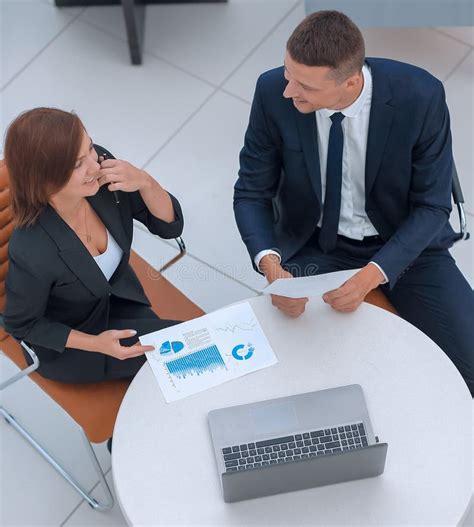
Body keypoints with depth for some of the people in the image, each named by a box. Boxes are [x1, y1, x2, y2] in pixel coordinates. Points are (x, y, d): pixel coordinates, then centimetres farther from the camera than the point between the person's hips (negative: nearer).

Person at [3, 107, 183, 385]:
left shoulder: (103, 170, -26)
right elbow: (22, 324, -17)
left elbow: (170, 226, -14)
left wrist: (145, 182, -33)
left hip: (120, 297, 5)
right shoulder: (32, 252, -38)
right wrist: (96, 344, -26)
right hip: (68, 342, -4)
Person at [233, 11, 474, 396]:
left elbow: (432, 206, -13)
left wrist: (371, 275, -28)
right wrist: (271, 265, -27)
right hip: (314, 245, 1)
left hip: (405, 243, 0)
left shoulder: (420, 96, -23)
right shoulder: (273, 92, -19)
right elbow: (251, 194, -8)